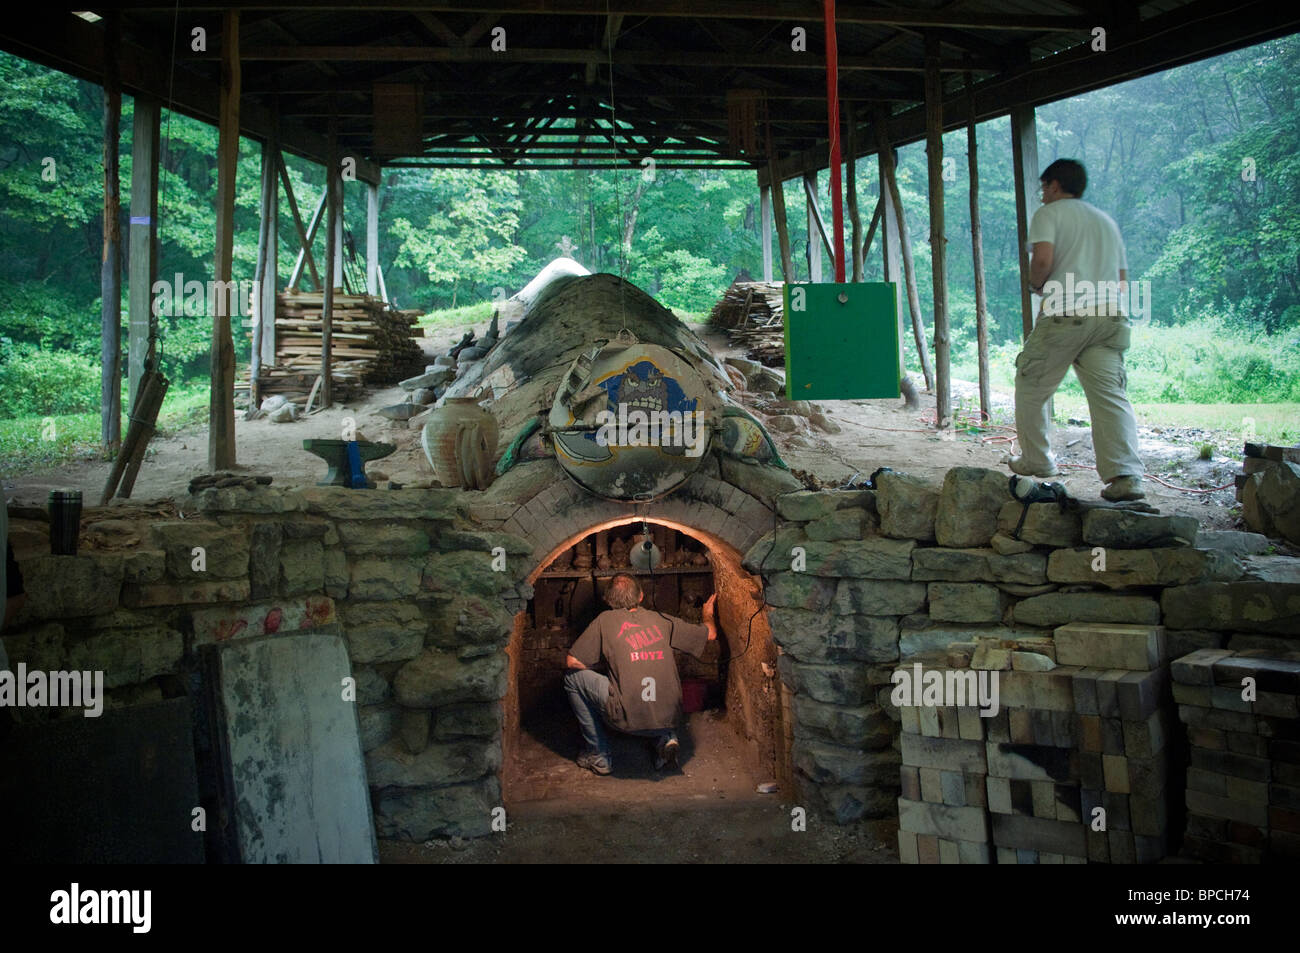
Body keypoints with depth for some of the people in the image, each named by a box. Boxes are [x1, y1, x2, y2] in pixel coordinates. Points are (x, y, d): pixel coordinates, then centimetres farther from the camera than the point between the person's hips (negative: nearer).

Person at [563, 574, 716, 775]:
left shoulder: (605, 620, 4)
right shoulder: (660, 619, 12)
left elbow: (572, 662, 5)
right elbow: (710, 634, 20)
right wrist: (708, 615, 43)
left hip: (629, 718, -5)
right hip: (669, 717, 5)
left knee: (574, 677, 14)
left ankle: (599, 756, 17)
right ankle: (666, 738, 11)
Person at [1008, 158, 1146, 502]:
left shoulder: (1049, 213, 7)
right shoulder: (1107, 220, 28)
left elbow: (1043, 259, -12)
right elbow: (1122, 282, 25)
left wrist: (1036, 284, 6)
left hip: (1064, 315, -5)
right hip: (1109, 316, 6)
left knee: (1031, 388, 12)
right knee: (1110, 395, -6)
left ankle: (1036, 460, 21)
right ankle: (1126, 475, -20)